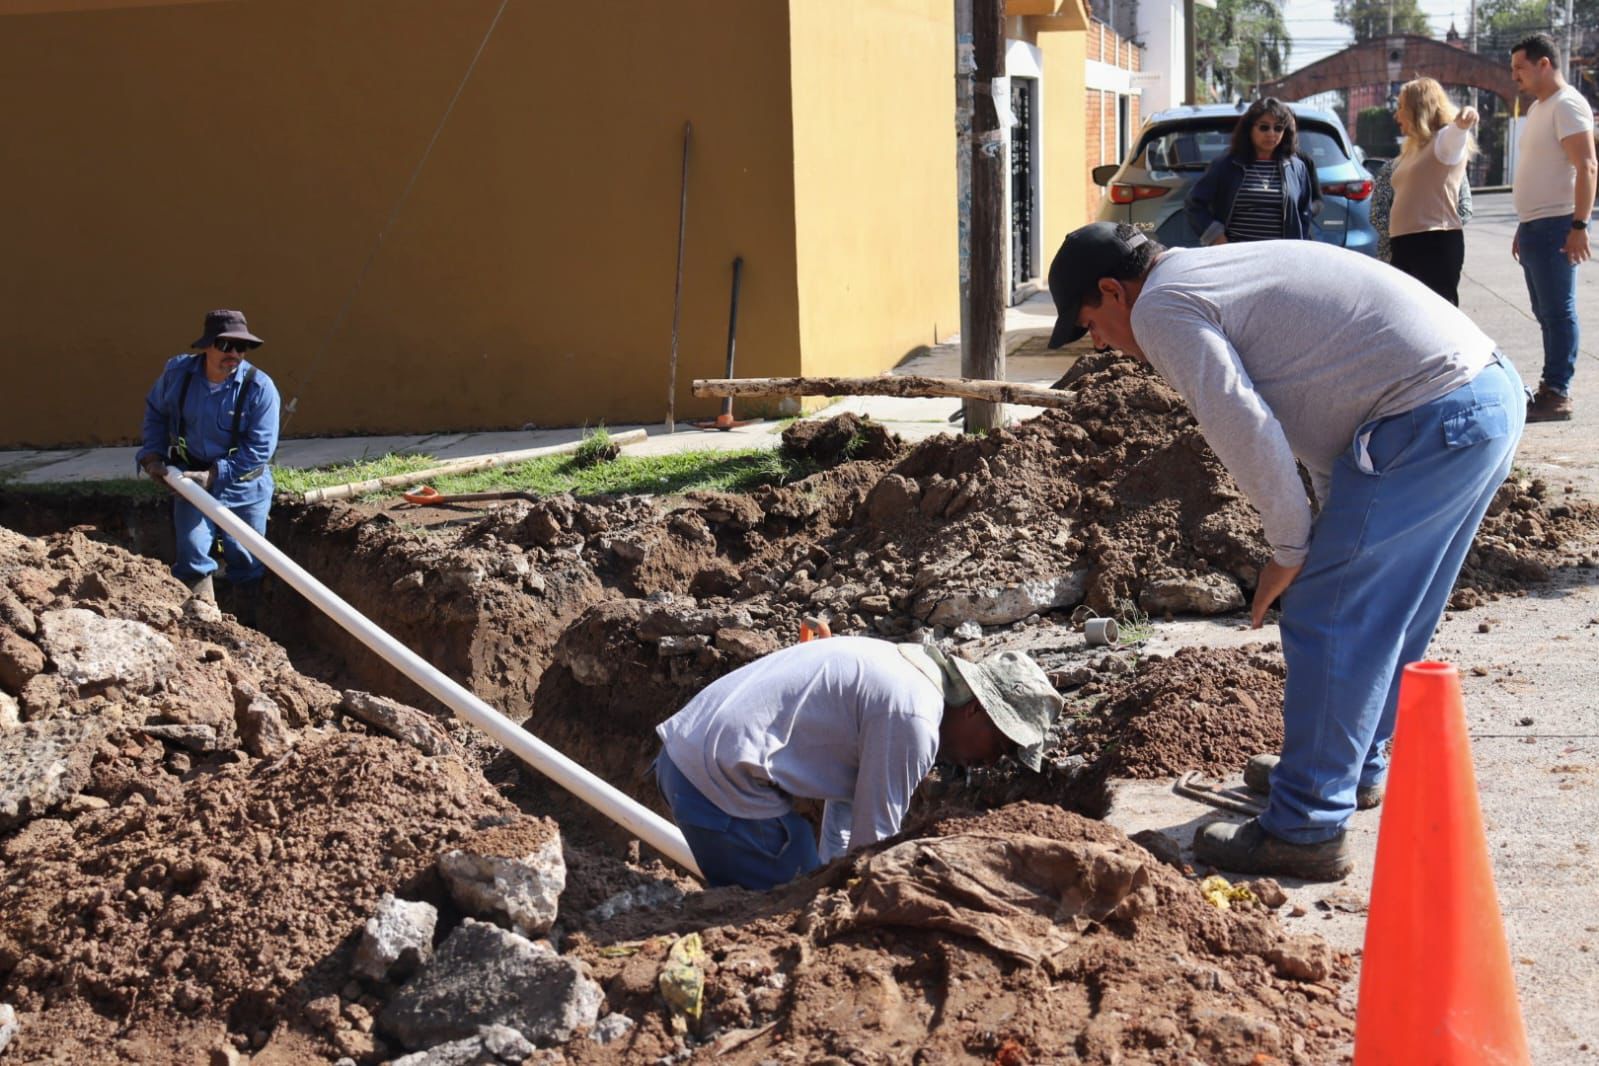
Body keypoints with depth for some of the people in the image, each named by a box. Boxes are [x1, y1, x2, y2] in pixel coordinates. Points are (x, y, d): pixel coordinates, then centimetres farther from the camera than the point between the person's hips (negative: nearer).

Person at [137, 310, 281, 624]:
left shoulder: (260, 388, -19)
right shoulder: (177, 373, -9)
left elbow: (260, 448, -19)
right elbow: (155, 412, 11)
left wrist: (215, 475, -24)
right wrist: (153, 454, 0)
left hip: (244, 486, -2)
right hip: (192, 480, 2)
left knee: (246, 562, 7)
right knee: (192, 556, -4)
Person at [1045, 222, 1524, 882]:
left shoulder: (1161, 308, -6)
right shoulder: (1214, 275, 24)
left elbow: (1244, 431, -16)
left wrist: (1290, 549, -5)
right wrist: (1339, 525, 22)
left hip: (1432, 420, -10)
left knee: (1324, 621, -3)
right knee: (1384, 613, 23)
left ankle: (1305, 832, 2)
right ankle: (1357, 768, 39)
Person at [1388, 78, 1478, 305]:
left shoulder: (1445, 139, -6)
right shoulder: (1414, 148, 21)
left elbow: (1456, 131, -30)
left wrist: (1464, 120, -52)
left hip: (1435, 244, -9)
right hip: (1407, 244, 9)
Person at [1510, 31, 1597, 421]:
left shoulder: (1567, 105, -11)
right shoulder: (1538, 108, 20)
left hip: (1555, 228, -10)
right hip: (1534, 228, 10)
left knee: (1558, 312, -7)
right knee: (1546, 312, 12)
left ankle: (1557, 394, -6)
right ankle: (1552, 387, 17)